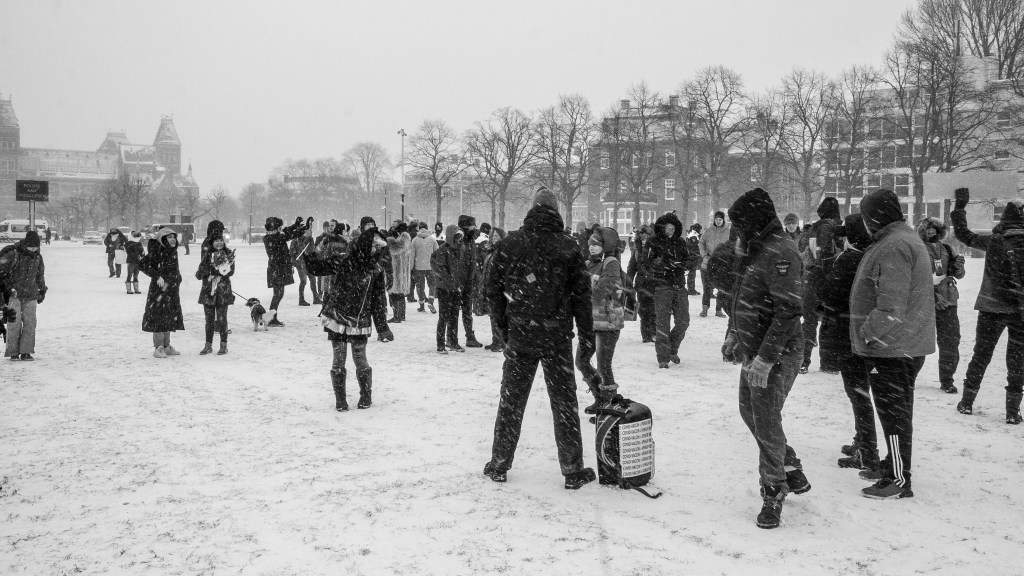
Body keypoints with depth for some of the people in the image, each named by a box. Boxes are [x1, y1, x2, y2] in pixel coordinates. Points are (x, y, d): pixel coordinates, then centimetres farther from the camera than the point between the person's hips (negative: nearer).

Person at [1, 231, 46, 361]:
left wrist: (42, 291, 25)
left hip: (30, 296, 4)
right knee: (14, 324, -6)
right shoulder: (13, 255, -11)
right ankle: (13, 353, 2)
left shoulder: (38, 256, 6)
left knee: (30, 323, -4)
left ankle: (26, 352, 0)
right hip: (14, 295, -4)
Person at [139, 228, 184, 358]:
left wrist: (177, 277, 12)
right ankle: (158, 348, 2)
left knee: (169, 318, 12)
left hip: (172, 290, 8)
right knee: (159, 317, -4)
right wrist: (157, 276, -20)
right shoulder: (157, 252, -14)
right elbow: (142, 264, -20)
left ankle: (166, 346, 21)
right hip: (159, 289, -8)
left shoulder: (173, 251, 10)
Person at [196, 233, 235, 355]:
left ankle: (224, 345, 9)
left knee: (222, 318, 0)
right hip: (208, 290, 2)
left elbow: (230, 272, -10)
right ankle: (208, 345, 17)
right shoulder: (207, 255, 7)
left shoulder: (228, 254, 1)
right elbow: (199, 275, 7)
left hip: (223, 291, -2)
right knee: (209, 319, 8)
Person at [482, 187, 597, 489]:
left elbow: (493, 288, 3)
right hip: (557, 337, -1)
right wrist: (587, 336, 4)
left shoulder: (510, 244, -1)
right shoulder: (567, 247, -4)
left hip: (519, 336, 1)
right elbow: (581, 294, -3)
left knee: (511, 401, 12)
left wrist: (504, 326, 12)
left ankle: (499, 465, 19)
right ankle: (573, 470, 11)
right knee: (564, 402, 6)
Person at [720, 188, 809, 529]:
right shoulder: (756, 251, 11)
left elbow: (788, 312, -26)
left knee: (766, 423, -5)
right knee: (750, 412, 18)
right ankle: (793, 474, 34)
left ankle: (774, 492, 11)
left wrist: (765, 358, -27)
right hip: (753, 351, 10)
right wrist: (733, 335, 18)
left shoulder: (780, 254, -20)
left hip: (776, 356, -10)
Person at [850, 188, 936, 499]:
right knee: (896, 410, 21)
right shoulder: (908, 239, 14)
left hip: (891, 348, -11)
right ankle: (893, 464, 34)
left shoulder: (893, 247, -21)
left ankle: (898, 480, 6)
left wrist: (866, 332, -16)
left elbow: (891, 307, -28)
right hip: (909, 345, 11)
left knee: (893, 412, -2)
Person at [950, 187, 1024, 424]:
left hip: (991, 307, 1)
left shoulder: (993, 241, -6)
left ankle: (967, 402, 19)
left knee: (981, 355, 14)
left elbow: (964, 235, 6)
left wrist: (959, 207, 13)